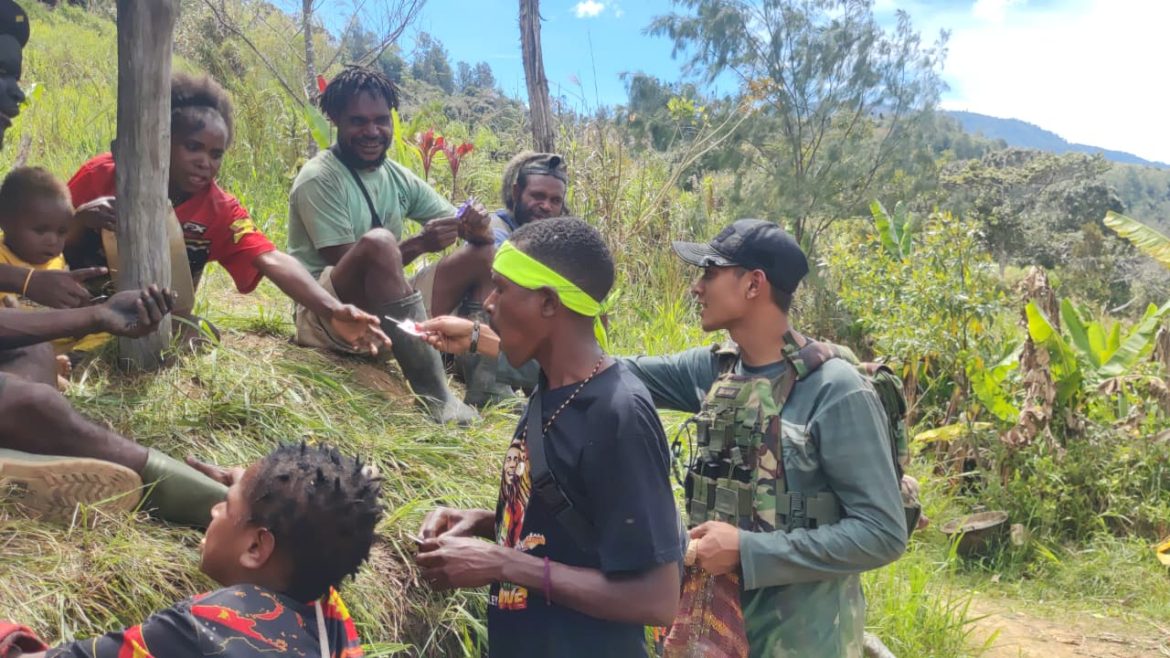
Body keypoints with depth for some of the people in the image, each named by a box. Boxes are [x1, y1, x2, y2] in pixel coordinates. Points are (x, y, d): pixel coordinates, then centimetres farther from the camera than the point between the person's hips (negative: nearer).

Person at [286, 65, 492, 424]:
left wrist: (476, 225, -18)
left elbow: (467, 229, 6)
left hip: (387, 311, 8)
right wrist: (420, 243, -30)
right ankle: (435, 396, -35)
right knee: (379, 242, -37)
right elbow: (345, 265, -19)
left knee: (485, 251, -1)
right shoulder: (319, 179, -13)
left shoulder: (399, 177, 7)